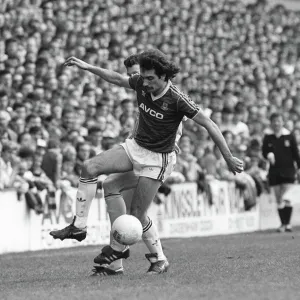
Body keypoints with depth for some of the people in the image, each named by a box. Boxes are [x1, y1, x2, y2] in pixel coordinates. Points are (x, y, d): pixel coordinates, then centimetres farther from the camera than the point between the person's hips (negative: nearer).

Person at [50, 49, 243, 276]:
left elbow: (209, 125, -21)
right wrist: (87, 67, 12)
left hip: (158, 159, -6)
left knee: (137, 214, -8)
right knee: (90, 167, -13)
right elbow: (117, 79, 14)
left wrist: (229, 159, -22)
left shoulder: (177, 99, -23)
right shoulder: (141, 83, -7)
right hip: (136, 147, 6)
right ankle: (79, 227, -9)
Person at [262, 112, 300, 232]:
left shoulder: (289, 136, 0)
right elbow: (264, 152, 9)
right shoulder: (268, 137, 3)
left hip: (288, 170, -2)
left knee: (287, 198, -9)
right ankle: (283, 223, 9)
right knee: (278, 199, 2)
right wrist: (268, 155, -13)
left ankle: (288, 223, 0)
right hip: (274, 171, 2)